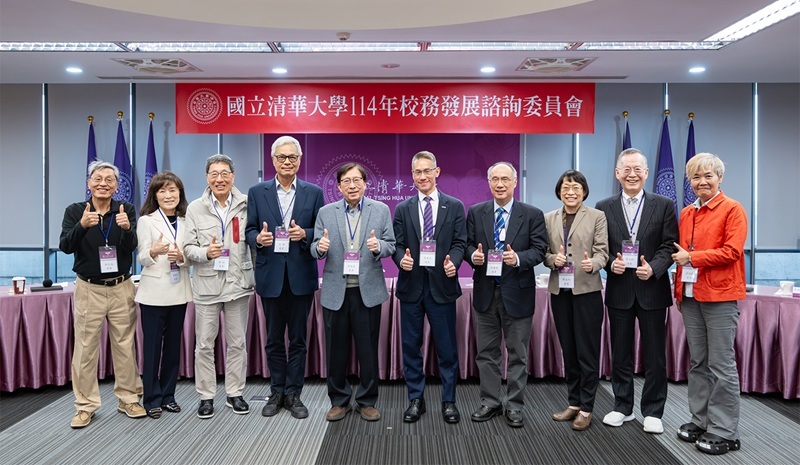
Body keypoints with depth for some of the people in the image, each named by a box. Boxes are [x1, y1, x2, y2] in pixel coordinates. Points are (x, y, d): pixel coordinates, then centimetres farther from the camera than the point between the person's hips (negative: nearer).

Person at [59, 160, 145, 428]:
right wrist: (82, 226, -31)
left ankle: (128, 399, 21)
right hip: (88, 289, 0)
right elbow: (65, 246, -12)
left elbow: (131, 246, -13)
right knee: (85, 349, 5)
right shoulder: (75, 211, -1)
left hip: (121, 288, 0)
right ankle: (85, 406, 17)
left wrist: (127, 228, -35)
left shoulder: (126, 210, -1)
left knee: (125, 346, 8)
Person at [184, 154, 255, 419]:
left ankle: (235, 393, 23)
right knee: (204, 344, 6)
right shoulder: (195, 208, 2)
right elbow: (188, 248, 0)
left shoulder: (246, 206, 2)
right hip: (207, 285, 0)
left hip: (238, 282, 1)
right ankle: (206, 396, 20)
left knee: (237, 343, 9)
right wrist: (205, 252, -20)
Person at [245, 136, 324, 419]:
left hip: (301, 276, 0)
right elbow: (250, 230, 4)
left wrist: (305, 234, -17)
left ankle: (293, 394, 20)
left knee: (298, 339, 7)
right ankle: (277, 392, 25)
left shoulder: (314, 193, 3)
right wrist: (258, 238, -18)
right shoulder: (257, 192, 4)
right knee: (274, 339, 11)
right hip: (270, 276, 1)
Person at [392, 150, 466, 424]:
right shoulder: (403, 209, 10)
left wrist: (453, 261, -18)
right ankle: (416, 399, 23)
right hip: (411, 284, 2)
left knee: (446, 347, 4)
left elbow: (459, 242, 1)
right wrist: (401, 258, -15)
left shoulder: (454, 206, 5)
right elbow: (397, 244, 7)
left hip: (441, 284, -2)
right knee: (411, 347, 9)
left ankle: (449, 401, 19)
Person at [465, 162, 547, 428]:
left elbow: (539, 249, -4)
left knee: (518, 353, 7)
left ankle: (514, 405, 20)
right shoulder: (475, 213, 5)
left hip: (517, 293, -2)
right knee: (487, 352, 11)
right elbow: (467, 244, 6)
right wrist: (473, 255, -15)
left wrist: (518, 258, -22)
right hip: (485, 292, 2)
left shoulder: (532, 214, -1)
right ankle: (490, 402, 24)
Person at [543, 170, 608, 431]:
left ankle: (586, 408, 12)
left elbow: (602, 252, -6)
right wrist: (553, 259, -13)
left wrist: (592, 264, -27)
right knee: (568, 350, 12)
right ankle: (573, 403, 24)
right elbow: (544, 252, 8)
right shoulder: (549, 218, 9)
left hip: (587, 290, -4)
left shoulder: (597, 217, 0)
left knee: (587, 351, 1)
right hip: (559, 291, 4)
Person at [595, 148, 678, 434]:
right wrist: (611, 263, -15)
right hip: (619, 290, 1)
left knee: (655, 355, 6)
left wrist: (653, 268, -19)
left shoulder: (663, 205, 2)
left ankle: (652, 411, 20)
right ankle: (622, 407, 25)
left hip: (652, 290, -1)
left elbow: (669, 245, -3)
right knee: (620, 354, 11)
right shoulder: (604, 208, 4)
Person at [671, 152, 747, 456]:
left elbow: (732, 251, -14)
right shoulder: (686, 214, 13)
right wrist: (679, 290, 13)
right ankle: (700, 420, 24)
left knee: (722, 365, -1)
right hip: (690, 296, 6)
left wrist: (691, 257, -13)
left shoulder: (732, 210, -4)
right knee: (697, 362, 13)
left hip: (719, 295, -6)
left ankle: (724, 432, 9)